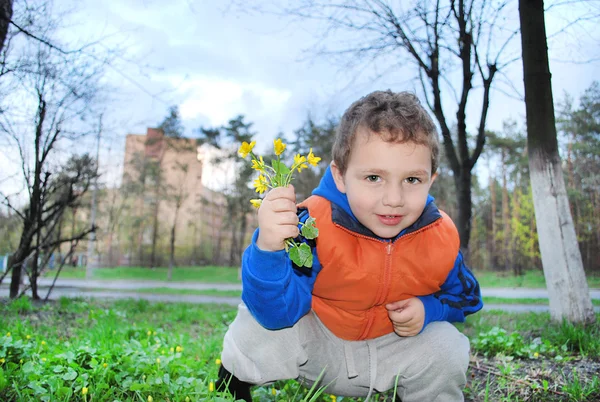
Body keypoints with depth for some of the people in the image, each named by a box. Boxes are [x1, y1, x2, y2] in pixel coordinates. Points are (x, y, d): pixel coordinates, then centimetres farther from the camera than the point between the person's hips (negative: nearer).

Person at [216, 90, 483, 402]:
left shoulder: (441, 238, -19)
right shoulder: (315, 225, -31)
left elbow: (464, 296, 2)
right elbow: (280, 312, -33)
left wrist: (428, 310, -20)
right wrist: (268, 250, -52)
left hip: (393, 350, 3)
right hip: (315, 344, -2)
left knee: (446, 348, -19)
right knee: (259, 326, -26)